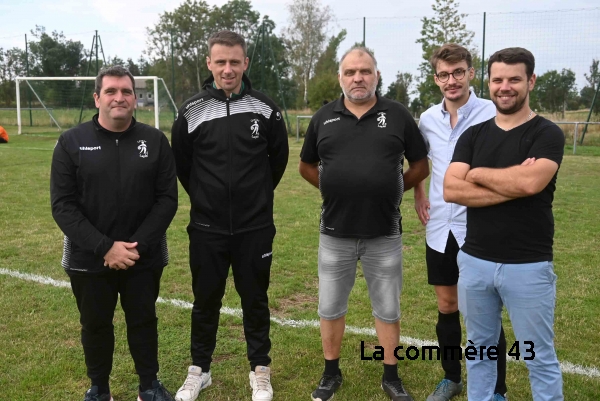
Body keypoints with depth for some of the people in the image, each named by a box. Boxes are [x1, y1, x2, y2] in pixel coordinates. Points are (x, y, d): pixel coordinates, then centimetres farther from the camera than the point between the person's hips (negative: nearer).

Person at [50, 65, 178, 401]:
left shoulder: (155, 141, -2)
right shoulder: (72, 143, -4)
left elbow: (167, 199, -5)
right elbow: (63, 205, -8)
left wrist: (138, 245, -15)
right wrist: (104, 247, -18)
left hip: (144, 258, 0)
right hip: (89, 259, 0)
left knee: (144, 321, 14)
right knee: (95, 325, 15)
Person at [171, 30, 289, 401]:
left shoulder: (265, 109, -4)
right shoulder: (192, 112, -3)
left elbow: (279, 158, 9)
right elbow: (180, 162, 9)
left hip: (255, 228, 0)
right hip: (207, 228, 1)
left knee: (255, 299, 11)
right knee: (206, 300, 13)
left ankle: (260, 371, 29)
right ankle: (199, 370, 32)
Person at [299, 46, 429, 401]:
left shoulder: (398, 116, -2)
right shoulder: (324, 118, 2)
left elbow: (421, 166, 6)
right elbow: (307, 166, 14)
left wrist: (391, 191, 2)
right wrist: (336, 190, 5)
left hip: (385, 233, -1)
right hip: (335, 232, 2)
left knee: (388, 309, 11)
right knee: (331, 308, 12)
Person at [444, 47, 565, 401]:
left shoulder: (547, 134, -5)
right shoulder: (473, 136, 6)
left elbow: (530, 182, -25)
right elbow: (451, 190, -8)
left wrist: (478, 174, -9)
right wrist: (512, 185, -16)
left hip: (528, 266, -4)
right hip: (474, 261, 4)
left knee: (539, 358, 9)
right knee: (479, 350, 18)